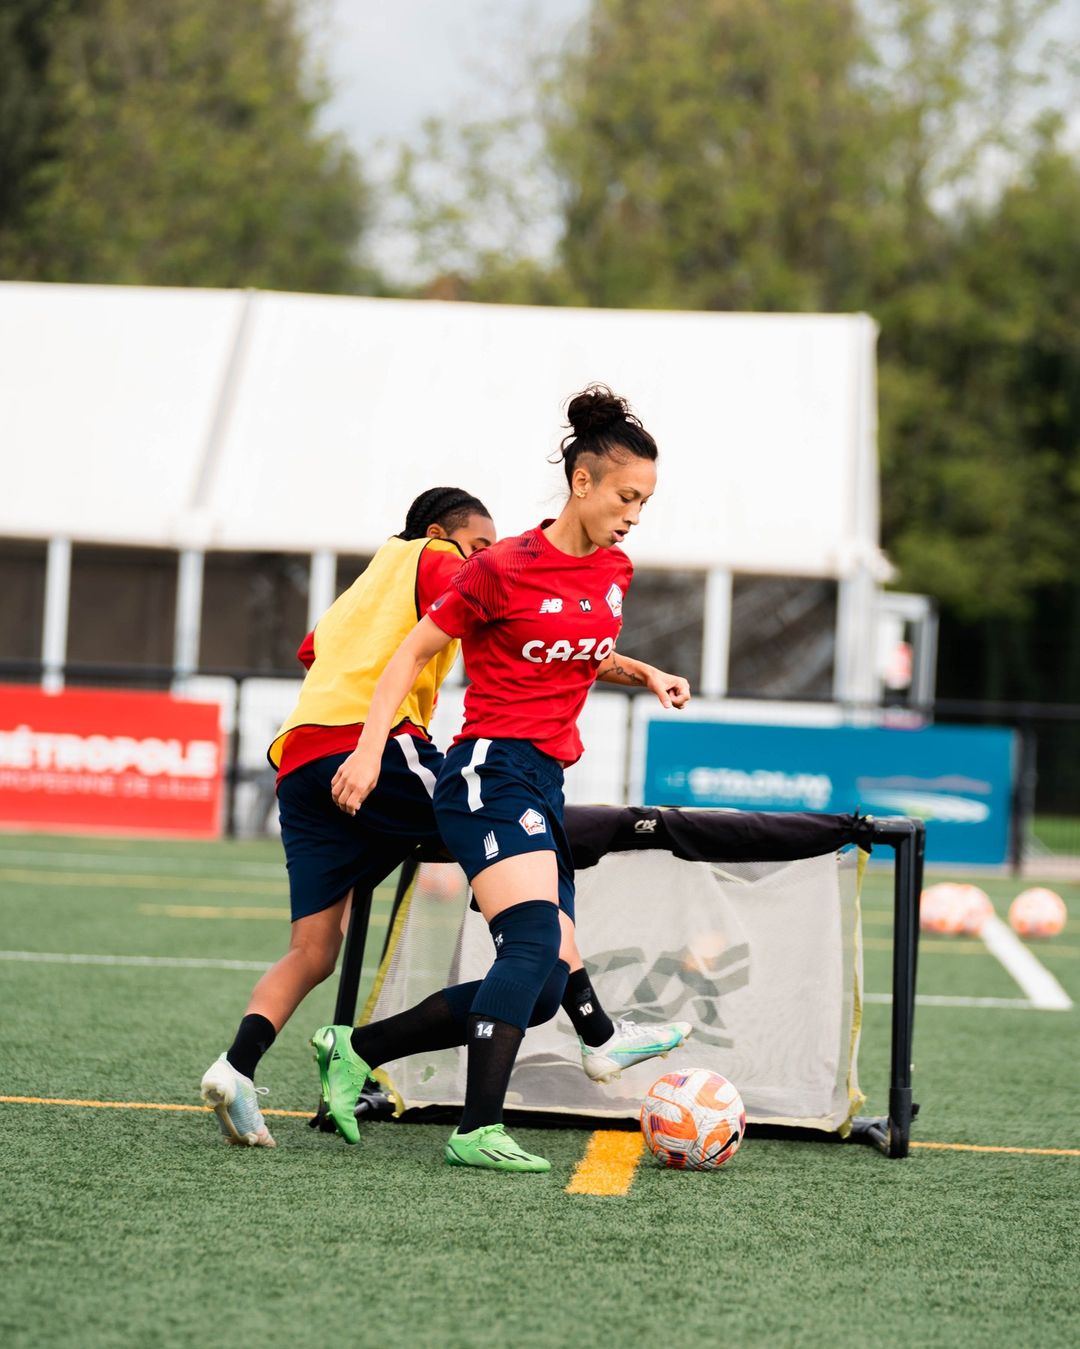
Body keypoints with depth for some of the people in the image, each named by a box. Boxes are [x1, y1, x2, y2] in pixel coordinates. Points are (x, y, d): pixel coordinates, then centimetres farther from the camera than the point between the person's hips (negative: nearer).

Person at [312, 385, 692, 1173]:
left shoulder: (615, 572, 12)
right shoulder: (505, 569, -9)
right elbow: (416, 650, -3)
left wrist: (643, 674, 10)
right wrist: (369, 751, -11)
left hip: (546, 787, 8)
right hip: (492, 774, -8)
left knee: (542, 990, 2)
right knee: (535, 943, -26)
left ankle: (356, 1049, 12)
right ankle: (478, 1132, -27)